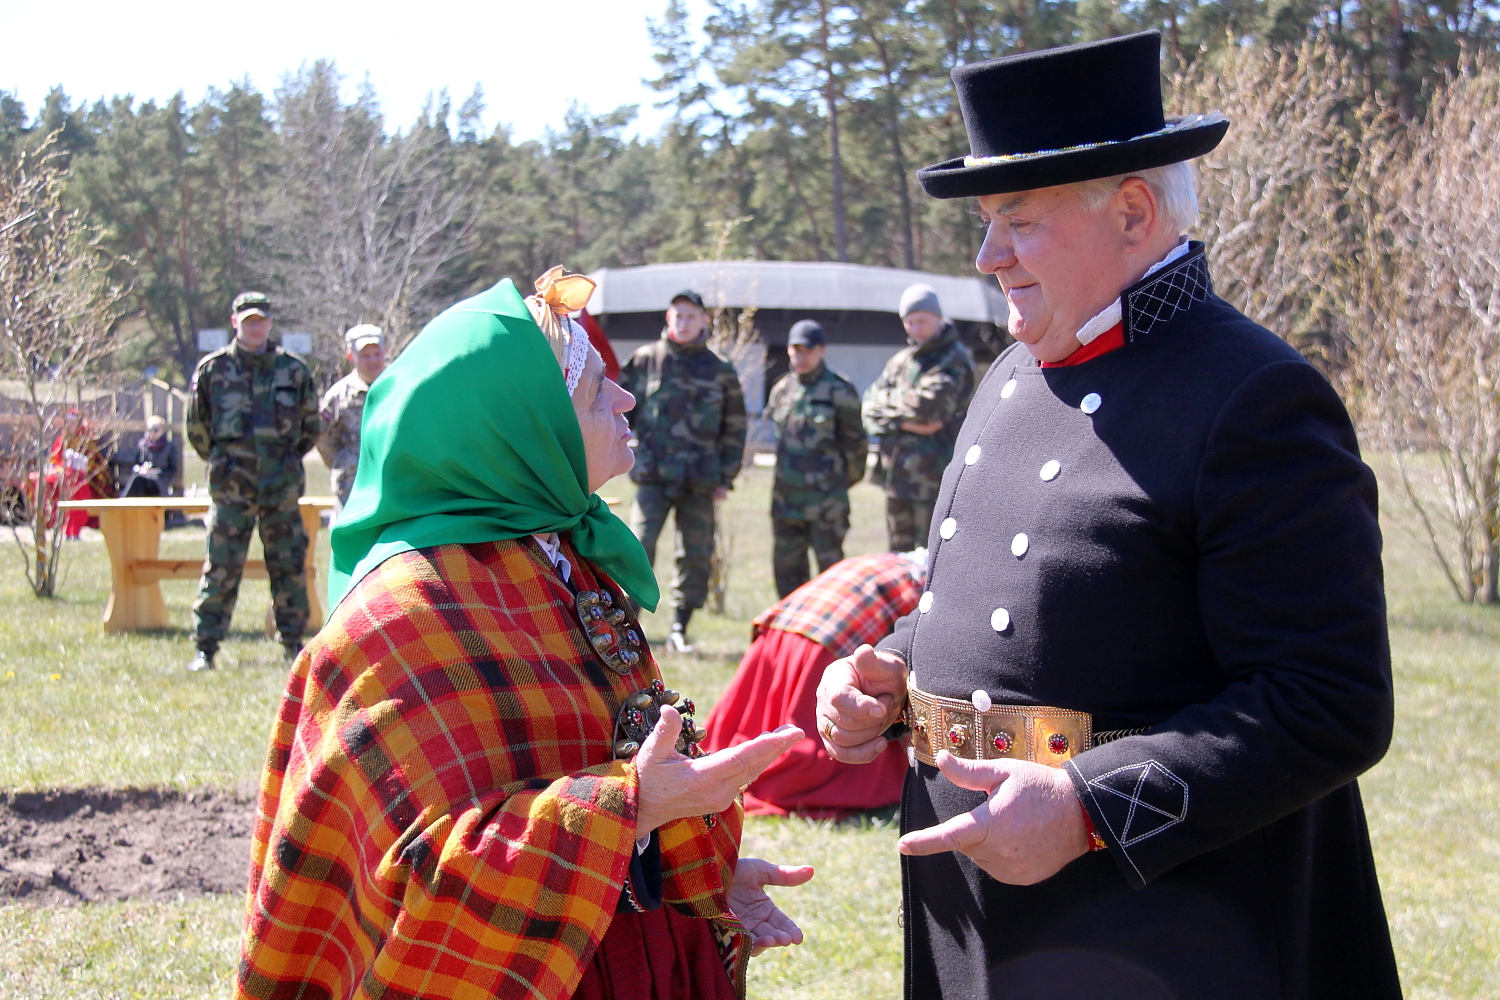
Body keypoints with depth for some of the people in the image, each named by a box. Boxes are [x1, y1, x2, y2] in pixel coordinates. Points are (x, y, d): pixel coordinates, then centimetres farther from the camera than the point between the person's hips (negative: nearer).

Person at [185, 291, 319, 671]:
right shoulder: (212, 369, 2)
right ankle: (205, 647, 1)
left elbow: (311, 425, 16)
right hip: (231, 486, -2)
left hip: (282, 485, 2)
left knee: (290, 565, 6)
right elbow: (196, 428, 11)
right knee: (221, 568, -4)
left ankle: (294, 642, 16)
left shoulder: (293, 369, 6)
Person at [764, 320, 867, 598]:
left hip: (825, 499, -6)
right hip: (786, 496, 6)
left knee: (830, 562, -3)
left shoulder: (839, 392, -6)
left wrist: (845, 480, 7)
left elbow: (855, 442, -1)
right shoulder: (781, 390, 10)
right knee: (786, 565, 9)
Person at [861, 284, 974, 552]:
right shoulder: (900, 361, 16)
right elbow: (871, 410, 6)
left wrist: (890, 402, 0)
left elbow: (928, 405, -18)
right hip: (898, 477, 7)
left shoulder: (954, 361, -4)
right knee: (899, 554, 11)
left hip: (936, 477, -7)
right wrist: (905, 422, -11)